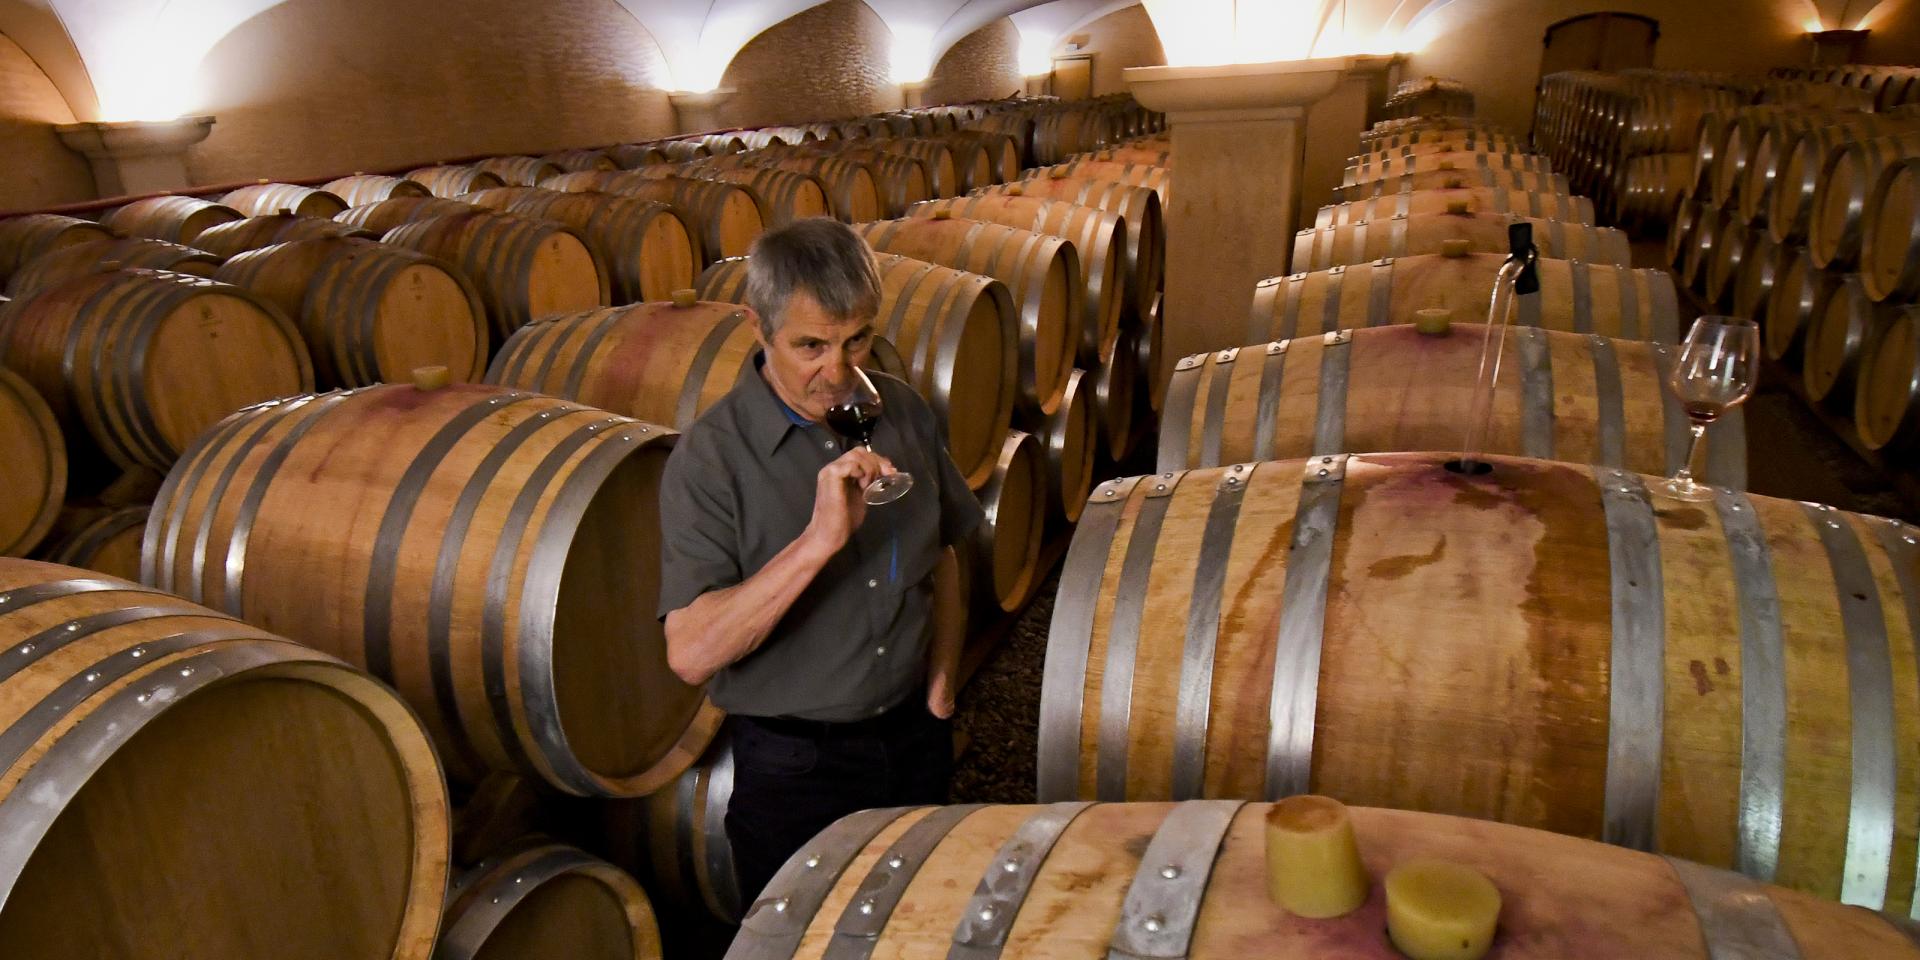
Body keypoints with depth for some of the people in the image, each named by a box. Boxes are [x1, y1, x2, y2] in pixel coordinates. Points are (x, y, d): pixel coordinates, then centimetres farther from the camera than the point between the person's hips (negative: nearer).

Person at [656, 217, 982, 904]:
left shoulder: (903, 412, -3)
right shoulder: (712, 456, -19)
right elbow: (690, 654, -28)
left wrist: (940, 682, 5)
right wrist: (819, 540, -37)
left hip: (916, 738, 5)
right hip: (793, 767, -4)